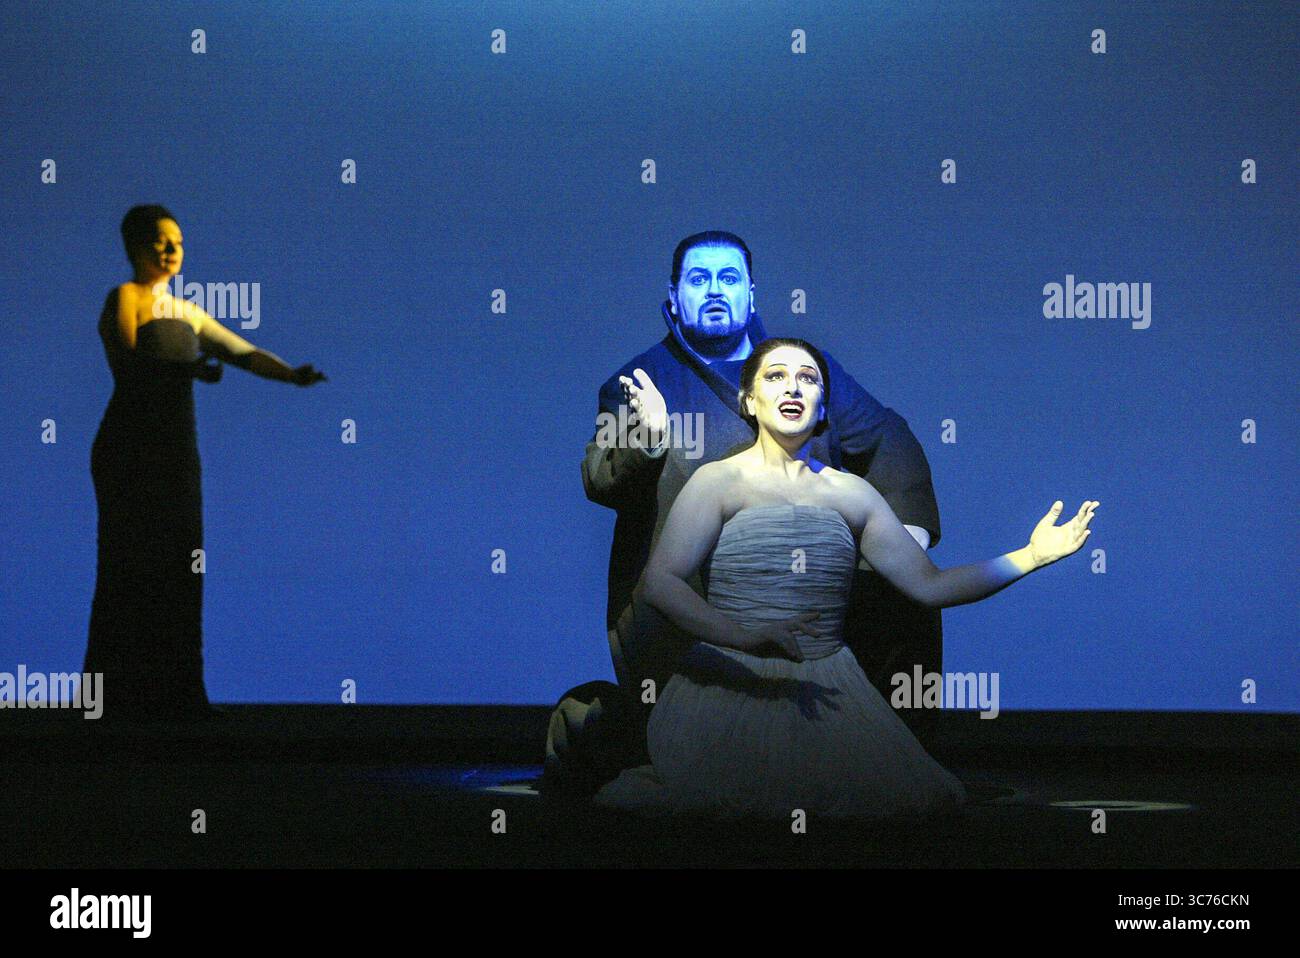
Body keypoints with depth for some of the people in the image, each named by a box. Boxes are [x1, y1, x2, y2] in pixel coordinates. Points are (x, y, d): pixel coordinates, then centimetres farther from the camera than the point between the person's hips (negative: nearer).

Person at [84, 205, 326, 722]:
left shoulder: (187, 312, 17)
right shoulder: (124, 299, -2)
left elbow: (244, 352, 10)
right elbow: (129, 359, -17)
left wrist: (293, 375, -7)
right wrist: (190, 369, -29)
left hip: (177, 451, 7)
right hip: (130, 450, -7)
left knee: (178, 570, 5)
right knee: (134, 568, -7)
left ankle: (172, 693, 8)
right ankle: (124, 694, -3)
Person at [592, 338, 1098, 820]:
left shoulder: (850, 492, 13)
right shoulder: (720, 480, 1)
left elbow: (929, 584, 13)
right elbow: (658, 581, -10)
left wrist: (1031, 555, 4)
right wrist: (745, 637, -25)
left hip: (824, 688, 4)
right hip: (729, 683, -4)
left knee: (913, 796, -17)